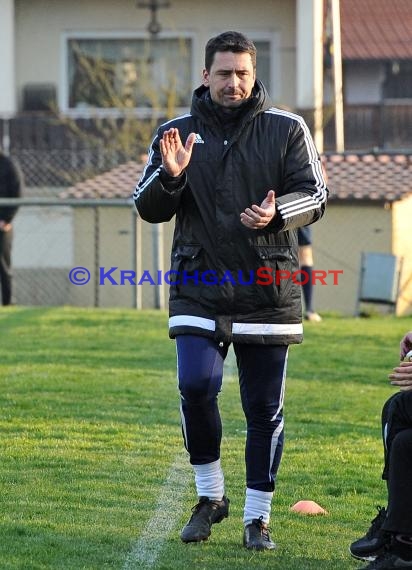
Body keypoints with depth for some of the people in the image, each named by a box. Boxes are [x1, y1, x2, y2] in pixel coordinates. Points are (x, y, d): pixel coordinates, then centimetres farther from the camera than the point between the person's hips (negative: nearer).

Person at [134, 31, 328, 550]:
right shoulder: (177, 133, 7)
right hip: (199, 289, 0)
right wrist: (170, 177, -16)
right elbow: (147, 209, 6)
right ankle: (209, 495, 2)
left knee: (264, 408, 4)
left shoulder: (286, 130, 3)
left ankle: (257, 517, 16)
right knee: (196, 385, -18)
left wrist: (276, 214, -23)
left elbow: (313, 195, -1)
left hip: (268, 292, 0)